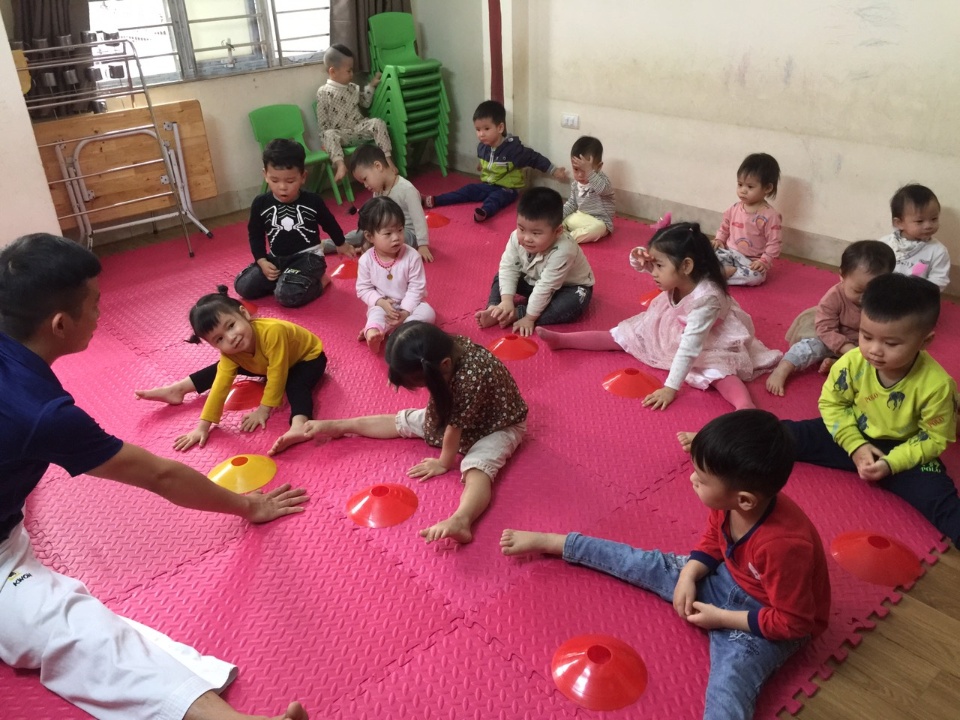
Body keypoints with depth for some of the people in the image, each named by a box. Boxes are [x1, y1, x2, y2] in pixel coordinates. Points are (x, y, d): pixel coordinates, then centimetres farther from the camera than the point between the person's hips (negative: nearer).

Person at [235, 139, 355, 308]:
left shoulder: (312, 201, -10)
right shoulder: (260, 203, -5)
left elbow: (329, 224, 9)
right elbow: (255, 235, 7)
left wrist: (341, 245, 26)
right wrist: (262, 261, -8)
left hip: (308, 257, -5)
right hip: (276, 259, 5)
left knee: (286, 295, -30)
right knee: (243, 286, -11)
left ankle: (317, 282, -2)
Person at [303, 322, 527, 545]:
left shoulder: (470, 376, -41)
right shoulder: (446, 349, -18)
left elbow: (455, 425, -28)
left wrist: (444, 463, -17)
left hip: (498, 425, -8)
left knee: (477, 468, -36)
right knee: (403, 421, 11)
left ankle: (460, 521, -62)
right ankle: (338, 426, 22)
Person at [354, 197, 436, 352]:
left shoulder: (412, 257, -17)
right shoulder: (366, 260, -13)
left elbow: (416, 287, -14)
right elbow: (363, 289, -5)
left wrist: (405, 311, -24)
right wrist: (381, 302, -23)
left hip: (409, 304, 1)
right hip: (382, 306, -1)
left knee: (427, 312, -27)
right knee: (377, 314, -33)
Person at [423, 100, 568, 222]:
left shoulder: (513, 148, -21)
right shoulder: (482, 147, -2)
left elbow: (534, 158, -13)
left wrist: (554, 171, -9)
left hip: (507, 189, -7)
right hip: (487, 185, 7)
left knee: (495, 198, -34)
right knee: (468, 190, -7)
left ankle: (484, 212, -66)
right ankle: (435, 201, -14)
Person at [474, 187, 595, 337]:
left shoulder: (562, 252, -41)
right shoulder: (517, 238, -25)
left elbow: (545, 287, -37)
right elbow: (508, 267, -19)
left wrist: (529, 317, -31)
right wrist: (506, 300, -31)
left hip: (568, 286, -5)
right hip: (533, 280, 5)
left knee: (574, 304, -34)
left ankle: (516, 314, -30)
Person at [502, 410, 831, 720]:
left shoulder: (785, 546, -39)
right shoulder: (730, 502, -18)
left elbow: (793, 622, -28)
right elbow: (712, 539, 3)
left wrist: (721, 618, -23)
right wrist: (689, 575, -12)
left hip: (769, 623, -6)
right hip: (726, 578, 7)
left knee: (729, 679, -30)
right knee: (650, 566, 7)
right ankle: (549, 541, 19)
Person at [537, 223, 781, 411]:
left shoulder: (706, 298, -40)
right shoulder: (677, 276, -21)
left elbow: (689, 347, -43)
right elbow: (646, 265, -2)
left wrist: (671, 388, -45)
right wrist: (639, 259, -28)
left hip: (707, 344, -6)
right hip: (671, 330, 7)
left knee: (716, 370, -38)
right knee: (623, 334, 3)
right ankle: (562, 340, 5)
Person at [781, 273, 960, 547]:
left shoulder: (936, 384, -24)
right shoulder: (852, 363, -20)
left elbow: (933, 439, -13)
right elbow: (831, 404, -5)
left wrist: (891, 463, -25)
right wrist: (856, 446, -16)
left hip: (904, 453, -2)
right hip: (852, 437, 2)